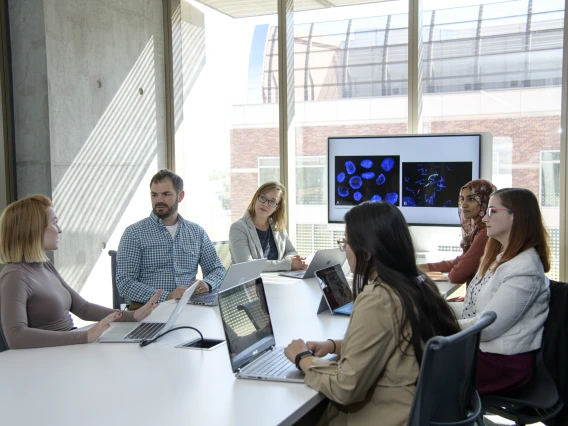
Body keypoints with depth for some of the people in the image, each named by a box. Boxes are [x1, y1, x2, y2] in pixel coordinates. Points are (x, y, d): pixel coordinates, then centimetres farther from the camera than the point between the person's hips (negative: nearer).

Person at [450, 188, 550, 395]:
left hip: (505, 363, -9)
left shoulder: (525, 268, -19)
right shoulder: (499, 257, 13)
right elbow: (472, 309, 13)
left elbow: (487, 327, -22)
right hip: (478, 348, 9)